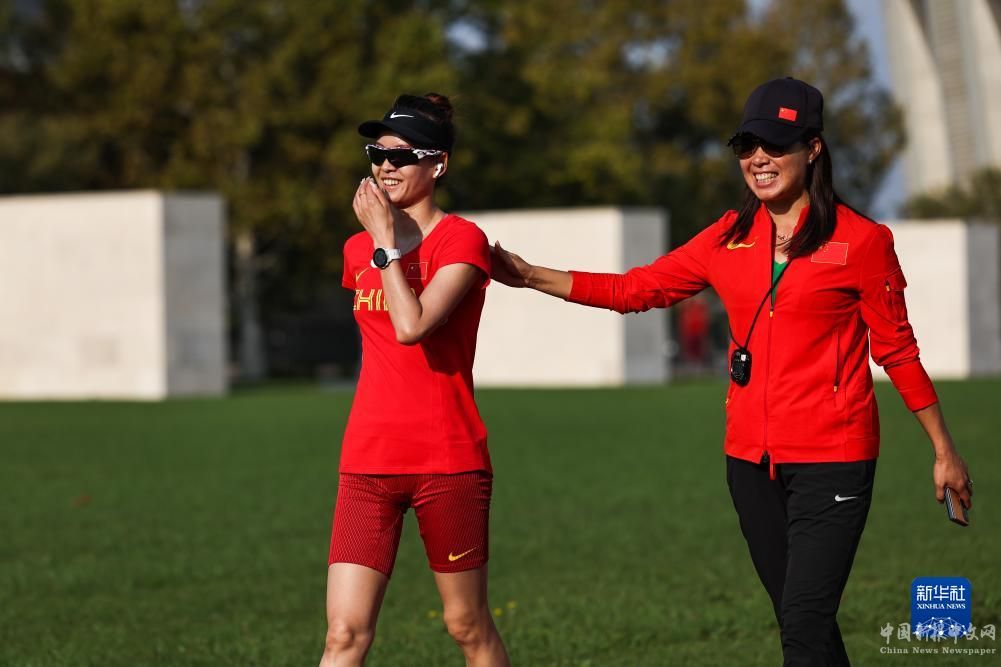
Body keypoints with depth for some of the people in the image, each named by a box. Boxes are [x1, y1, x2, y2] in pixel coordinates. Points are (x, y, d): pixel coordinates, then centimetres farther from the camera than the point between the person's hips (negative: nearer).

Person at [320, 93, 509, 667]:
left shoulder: (462, 240, -7)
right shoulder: (358, 248, 11)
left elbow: (412, 325, -22)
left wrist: (386, 241, -16)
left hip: (448, 461, -4)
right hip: (369, 461, 4)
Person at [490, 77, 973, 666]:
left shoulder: (860, 241, -5)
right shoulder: (730, 238, 8)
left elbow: (897, 350, 1)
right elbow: (638, 288, 11)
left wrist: (944, 450, 4)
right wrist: (533, 277, 4)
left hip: (832, 462, -5)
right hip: (753, 461, 5)